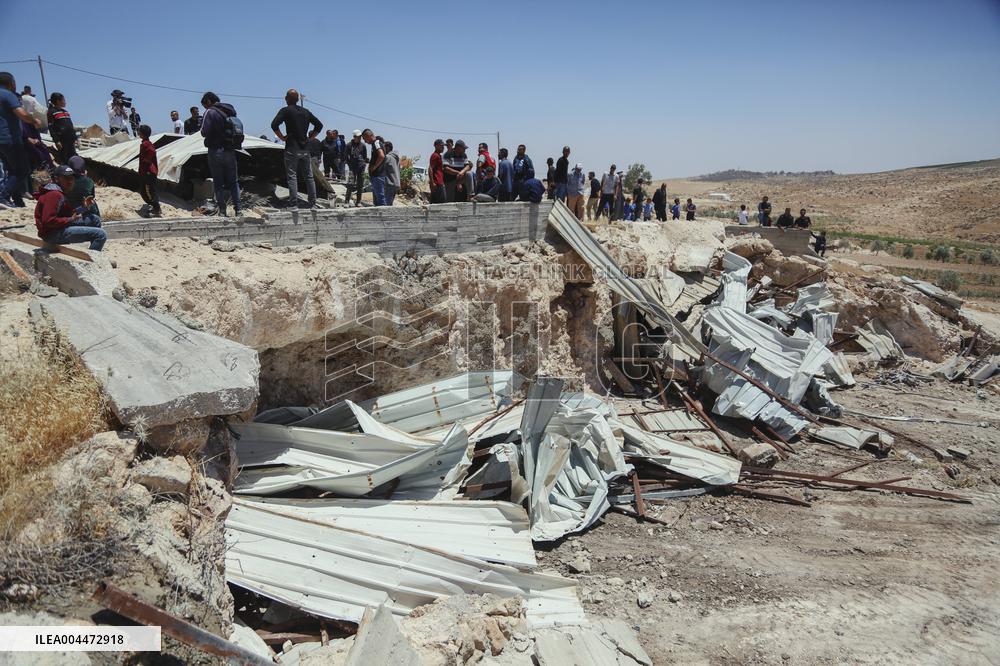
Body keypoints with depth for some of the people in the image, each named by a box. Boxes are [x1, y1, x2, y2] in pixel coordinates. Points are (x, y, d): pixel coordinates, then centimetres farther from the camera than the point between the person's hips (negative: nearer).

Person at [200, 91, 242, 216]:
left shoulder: (210, 112, -11)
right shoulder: (230, 111, 10)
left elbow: (205, 132, -17)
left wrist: (201, 123, 3)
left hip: (216, 151, -5)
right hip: (231, 151, 6)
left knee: (218, 182, 3)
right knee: (233, 181, 12)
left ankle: (221, 209, 5)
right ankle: (237, 209, 10)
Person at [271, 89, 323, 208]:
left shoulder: (285, 110, -4)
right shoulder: (306, 111, 12)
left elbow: (274, 124, -17)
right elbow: (319, 125, 15)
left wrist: (282, 137, -6)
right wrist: (310, 137, 13)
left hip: (292, 148, -4)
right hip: (305, 148, 4)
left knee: (292, 176, -2)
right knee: (309, 176, 9)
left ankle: (294, 203, -6)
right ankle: (312, 202, 9)